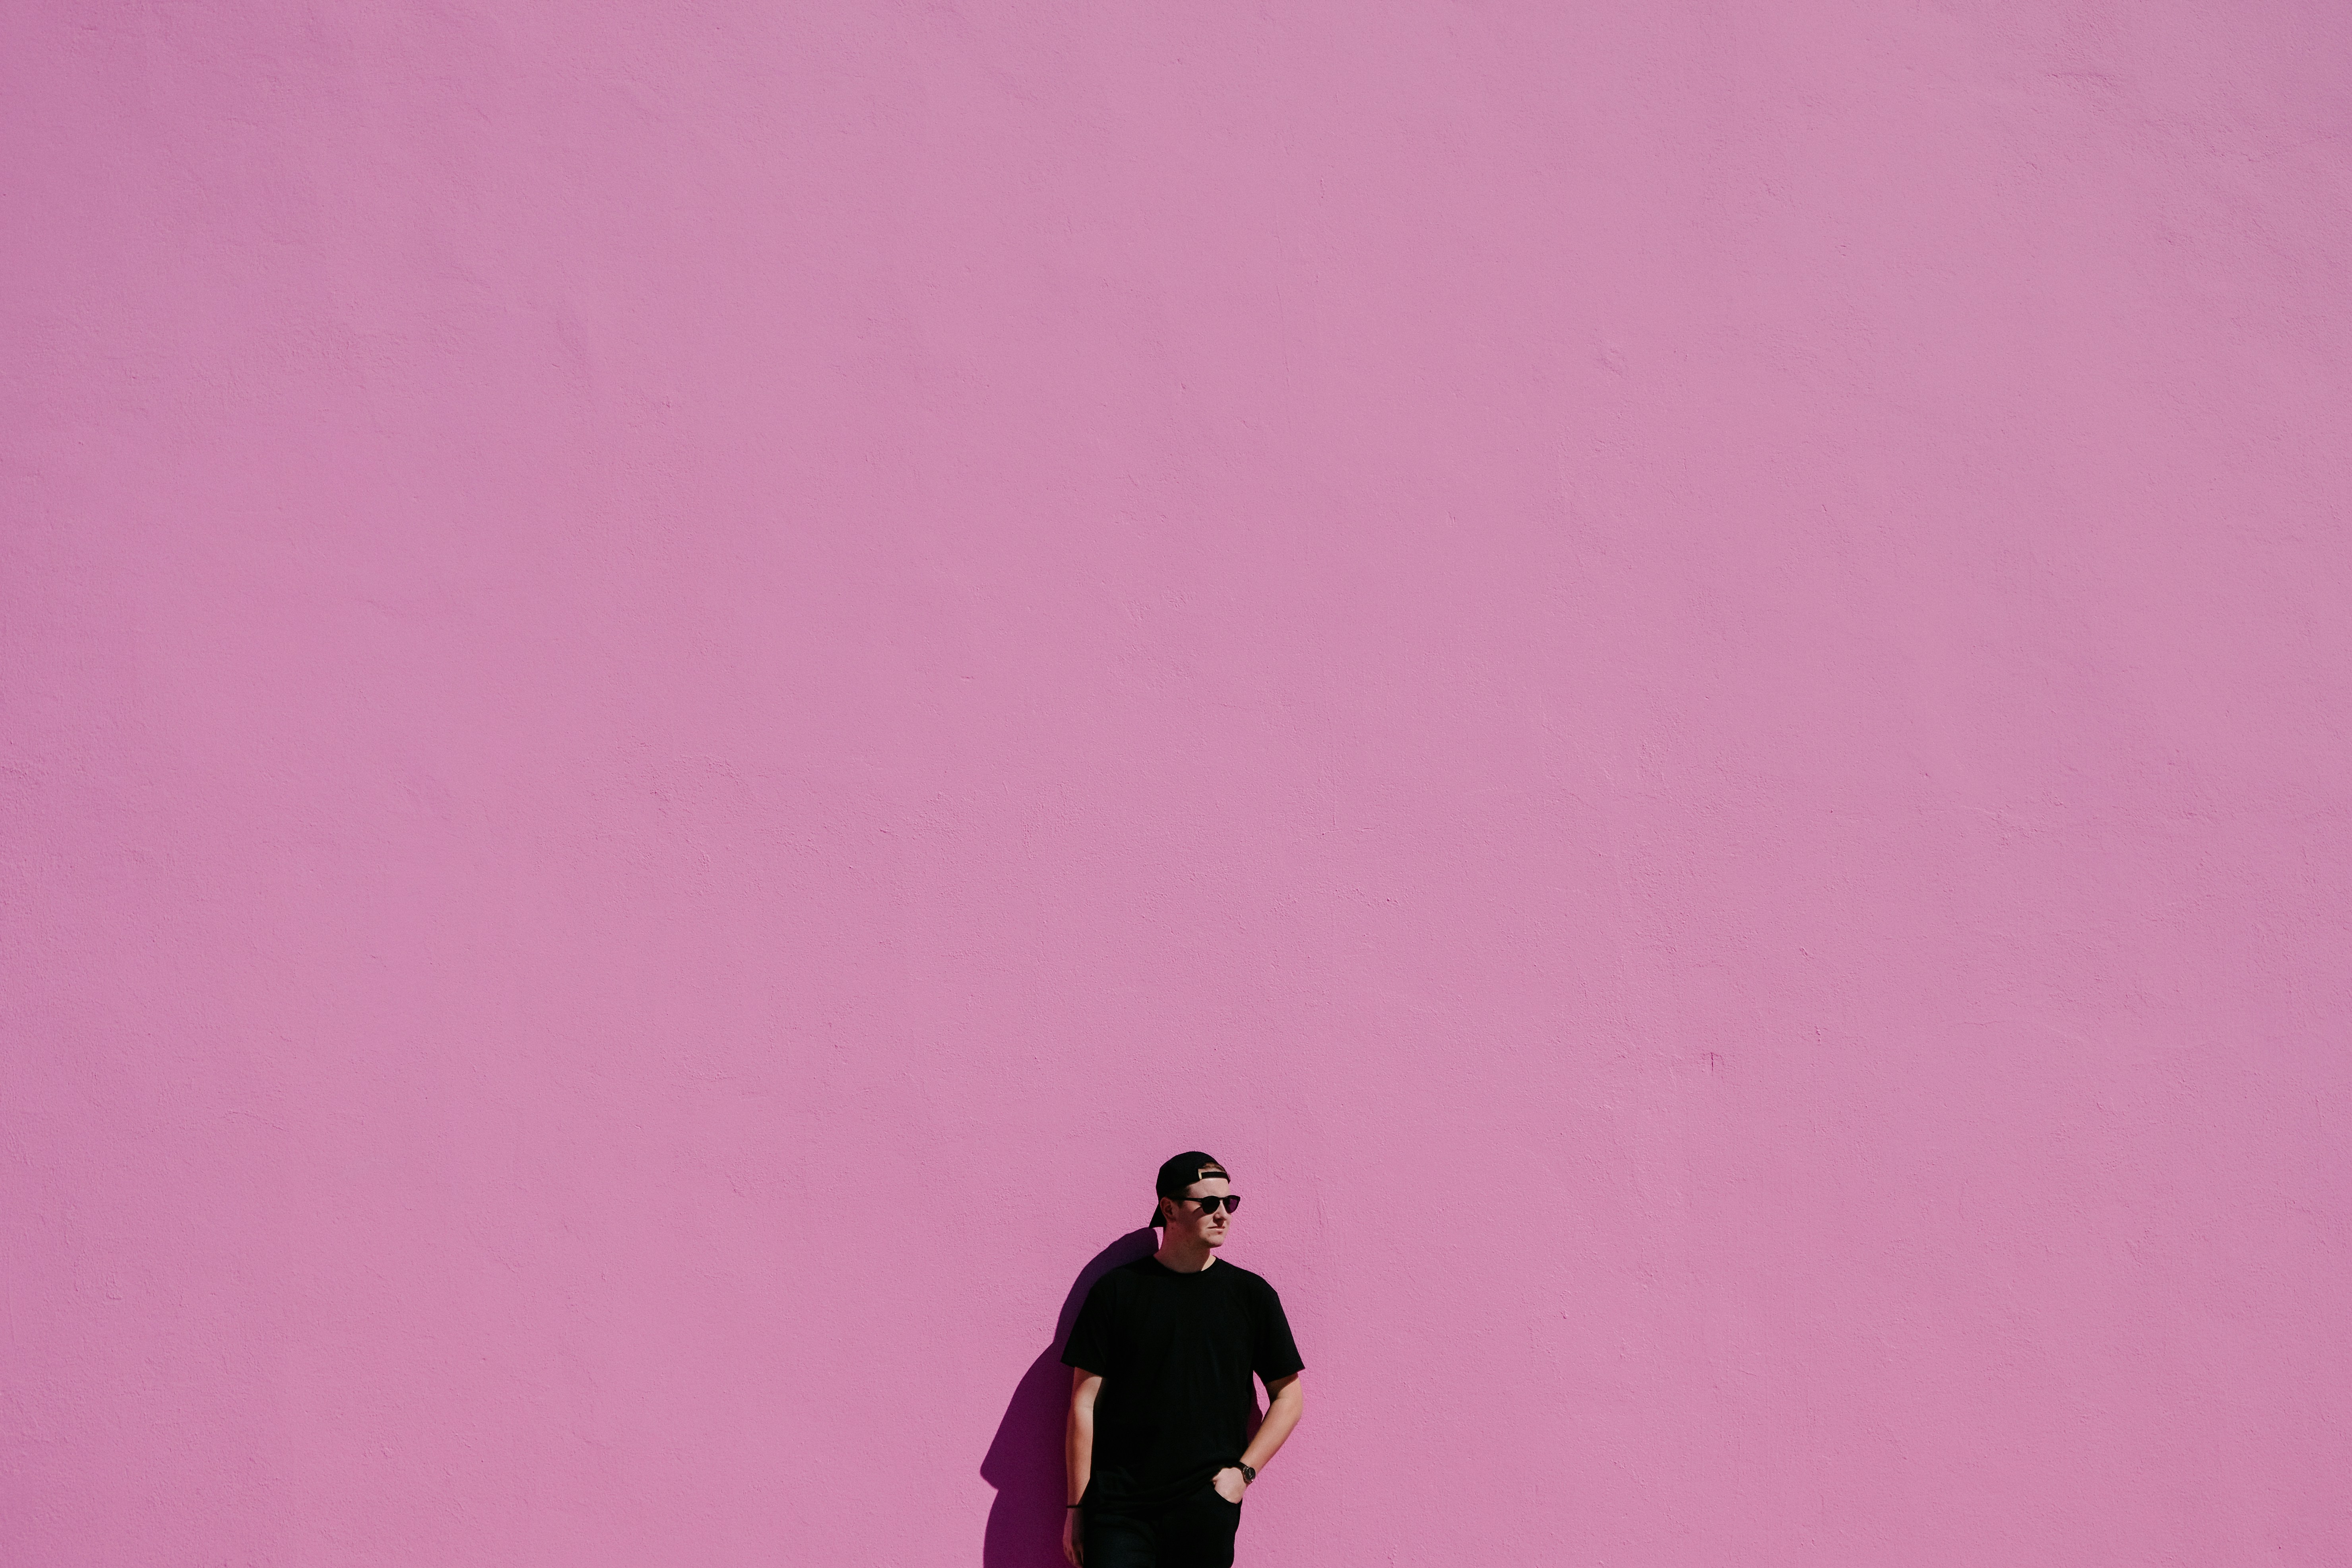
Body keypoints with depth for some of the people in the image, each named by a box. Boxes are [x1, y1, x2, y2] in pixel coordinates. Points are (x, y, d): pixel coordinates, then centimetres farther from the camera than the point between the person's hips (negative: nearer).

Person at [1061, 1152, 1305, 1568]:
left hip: (1208, 1508, 1)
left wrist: (1243, 1471, -1)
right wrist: (1076, 1506, 0)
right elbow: (1085, 1402, 3)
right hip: (1118, 1506, -1)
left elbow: (1288, 1397, 11)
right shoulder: (1116, 1291, 2)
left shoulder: (1251, 1295, 6)